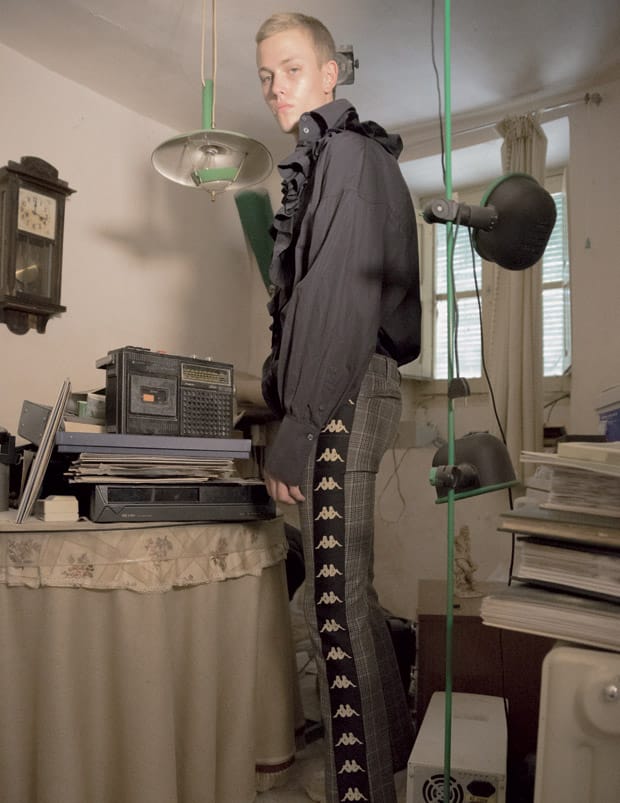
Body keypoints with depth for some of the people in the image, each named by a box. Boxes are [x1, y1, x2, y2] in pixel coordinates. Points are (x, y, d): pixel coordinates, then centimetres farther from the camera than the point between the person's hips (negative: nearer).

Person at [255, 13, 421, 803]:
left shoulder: (348, 154, -7)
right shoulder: (318, 162, 24)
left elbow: (343, 299, -18)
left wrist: (294, 429, -20)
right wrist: (278, 380, 17)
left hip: (344, 391, -10)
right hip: (340, 390, 10)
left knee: (335, 596, -8)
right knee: (343, 586, 18)